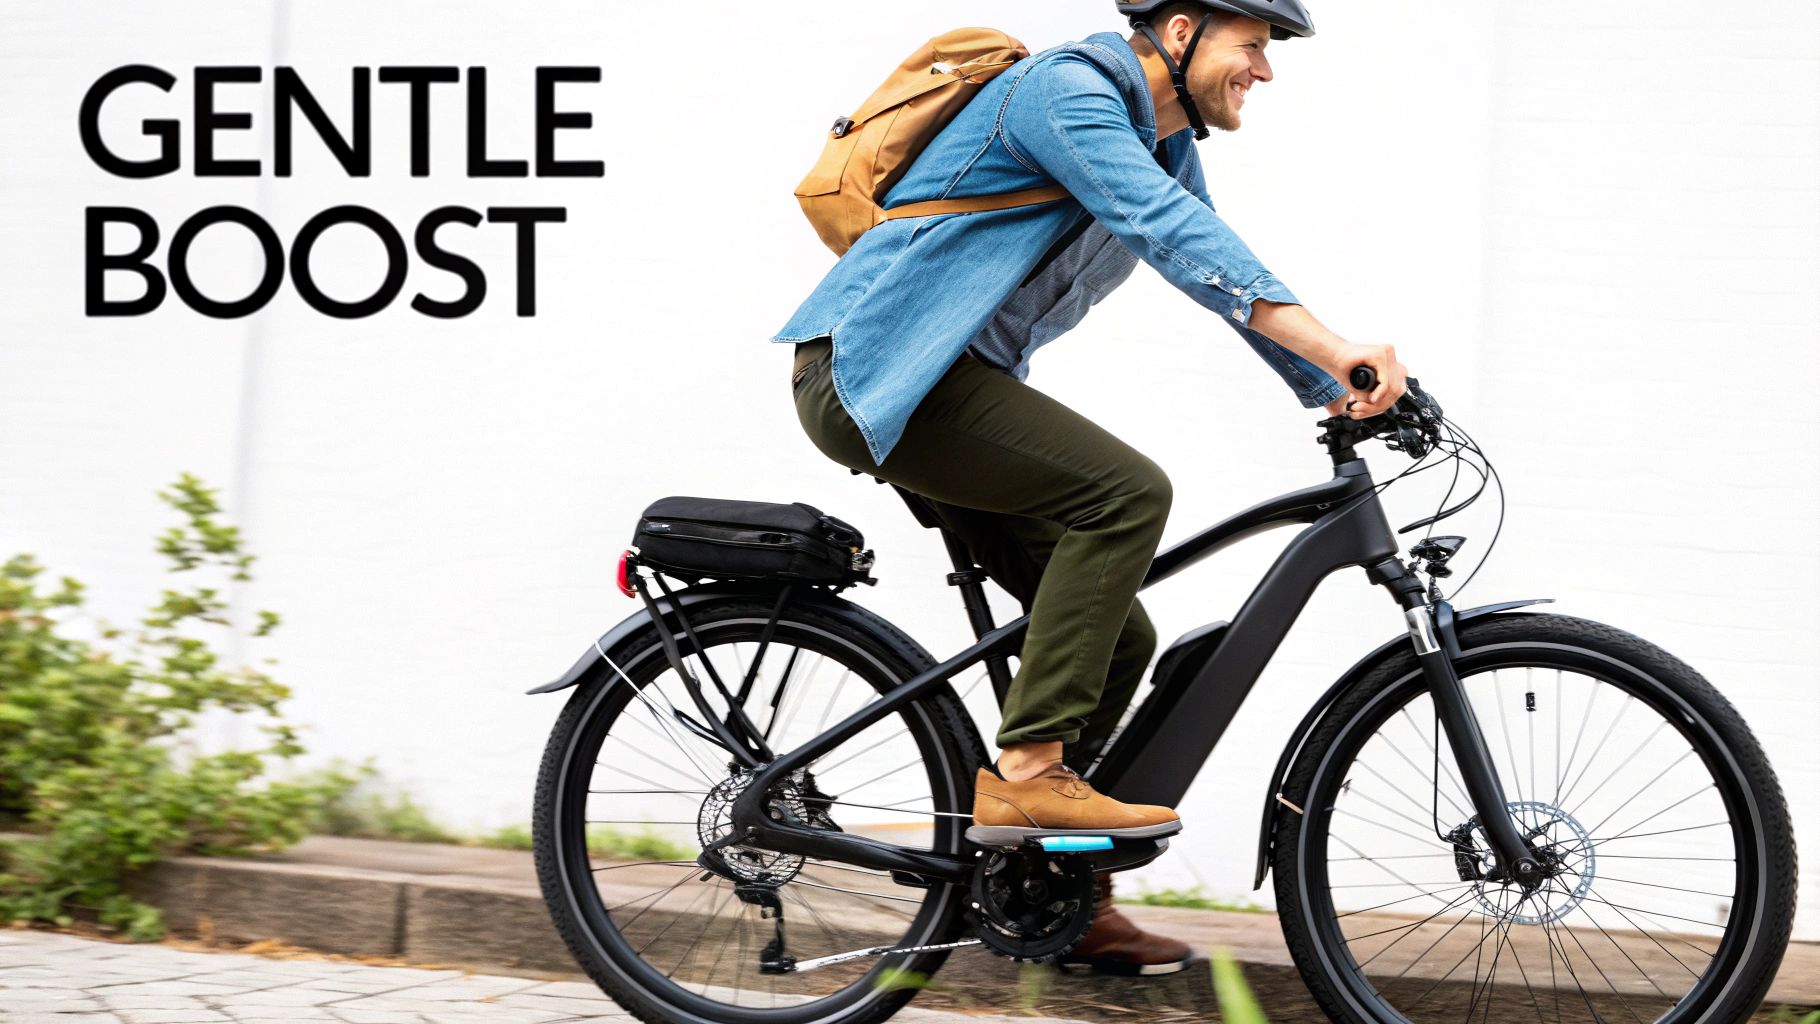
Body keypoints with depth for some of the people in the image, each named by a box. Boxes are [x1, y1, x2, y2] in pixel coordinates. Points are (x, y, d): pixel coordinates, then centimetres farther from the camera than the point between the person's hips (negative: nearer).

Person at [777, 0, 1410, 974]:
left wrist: (1341, 393, 6)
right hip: (872, 371, -10)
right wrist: (1334, 349, -40)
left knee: (1117, 638, 6)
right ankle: (1026, 772, -21)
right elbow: (1173, 232, -31)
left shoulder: (1164, 147, 14)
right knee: (1126, 491, -25)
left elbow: (1227, 272, 18)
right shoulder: (1068, 89, -17)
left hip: (936, 382, 10)